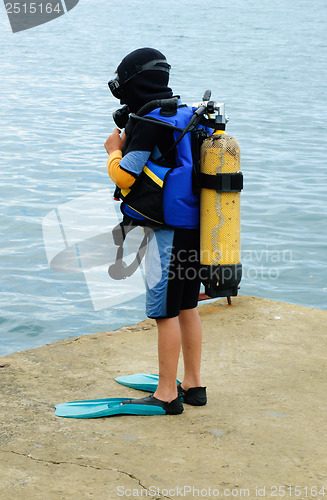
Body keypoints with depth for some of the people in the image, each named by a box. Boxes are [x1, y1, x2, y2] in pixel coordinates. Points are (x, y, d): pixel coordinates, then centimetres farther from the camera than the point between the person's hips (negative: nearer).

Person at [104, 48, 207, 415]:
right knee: (187, 308, 16)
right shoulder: (186, 116, 11)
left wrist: (114, 151, 4)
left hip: (167, 232, -9)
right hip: (194, 227, 9)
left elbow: (124, 176, -15)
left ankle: (167, 395, 5)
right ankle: (193, 385, 24)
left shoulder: (149, 123, -14)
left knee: (165, 312, -2)